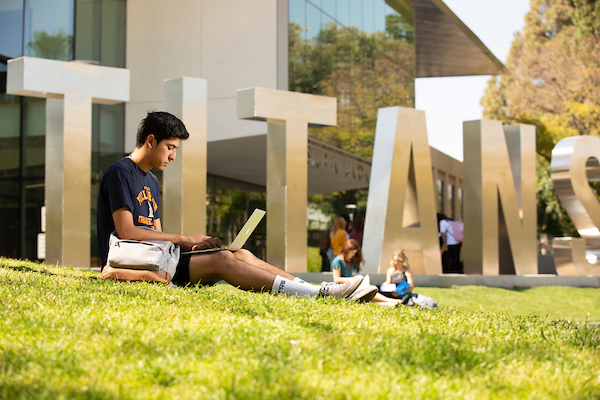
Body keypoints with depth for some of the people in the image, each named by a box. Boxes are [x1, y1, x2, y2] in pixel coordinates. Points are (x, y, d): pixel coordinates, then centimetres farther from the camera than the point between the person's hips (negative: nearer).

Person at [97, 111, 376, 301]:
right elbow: (126, 231, -18)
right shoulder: (120, 173, -7)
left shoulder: (151, 181, 22)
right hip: (130, 265, -9)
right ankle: (317, 294, -31)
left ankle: (318, 291, -16)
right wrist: (185, 239, -15)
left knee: (242, 255, -6)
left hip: (156, 260, 9)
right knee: (222, 260, -24)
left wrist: (189, 245, -2)